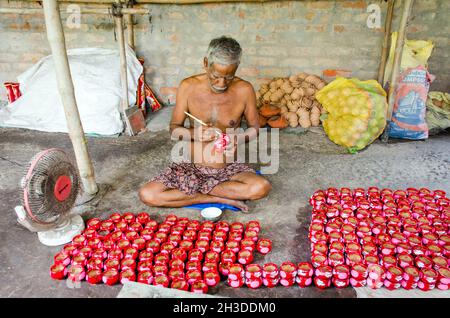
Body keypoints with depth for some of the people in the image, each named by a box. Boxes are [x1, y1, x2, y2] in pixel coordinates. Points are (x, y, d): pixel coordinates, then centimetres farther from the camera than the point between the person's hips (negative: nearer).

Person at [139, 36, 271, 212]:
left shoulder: (244, 90, -10)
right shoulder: (188, 86, -9)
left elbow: (255, 128, 2)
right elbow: (174, 128, -2)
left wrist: (238, 138, -20)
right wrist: (195, 133, -23)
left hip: (229, 168, 0)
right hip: (192, 166, 1)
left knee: (261, 188, -31)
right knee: (147, 194, -21)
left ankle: (193, 190, -12)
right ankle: (223, 198, -13)